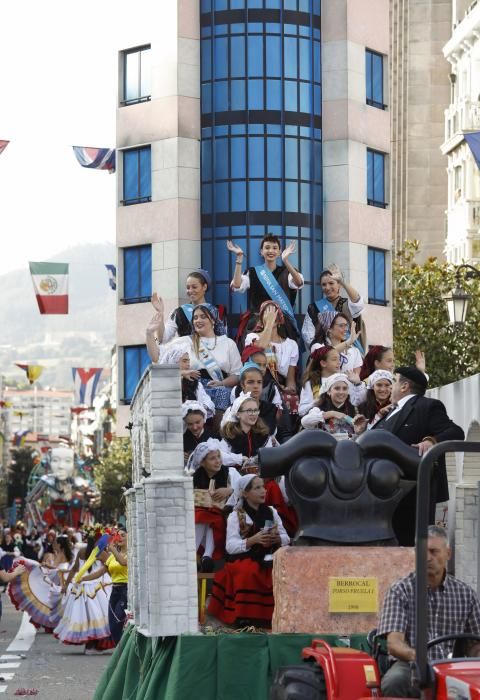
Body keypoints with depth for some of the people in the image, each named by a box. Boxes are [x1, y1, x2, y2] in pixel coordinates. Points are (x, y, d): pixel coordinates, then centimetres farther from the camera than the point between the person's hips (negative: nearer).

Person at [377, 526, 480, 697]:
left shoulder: (465, 593, 13)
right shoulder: (400, 591, 4)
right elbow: (394, 643, -7)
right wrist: (414, 655, -30)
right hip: (411, 666, -2)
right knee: (394, 681, -36)